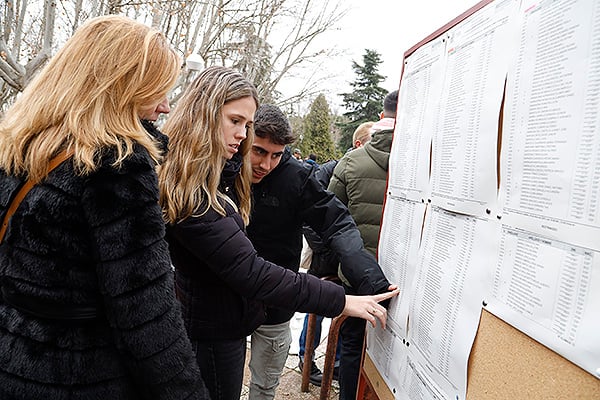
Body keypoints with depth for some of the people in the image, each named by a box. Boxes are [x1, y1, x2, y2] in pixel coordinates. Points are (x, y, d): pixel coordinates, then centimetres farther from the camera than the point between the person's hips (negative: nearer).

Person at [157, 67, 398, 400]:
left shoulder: (220, 174, 5)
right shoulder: (186, 192, -28)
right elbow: (249, 272, -31)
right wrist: (340, 301, -27)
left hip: (226, 322, 9)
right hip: (213, 331, -9)